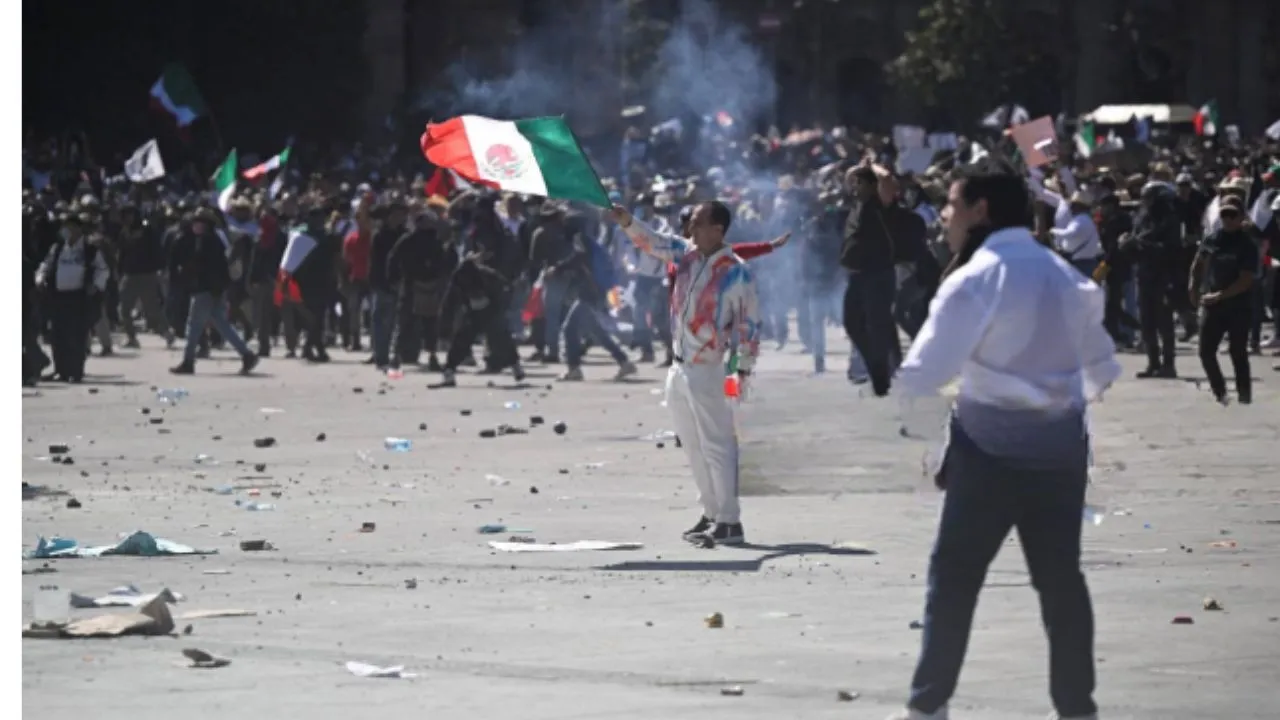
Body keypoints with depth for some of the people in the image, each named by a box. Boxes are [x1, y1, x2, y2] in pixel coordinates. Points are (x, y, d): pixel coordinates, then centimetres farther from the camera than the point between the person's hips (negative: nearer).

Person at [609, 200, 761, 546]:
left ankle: (730, 521, -7)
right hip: (679, 368, 8)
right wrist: (628, 222, -17)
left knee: (717, 446, -7)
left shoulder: (737, 273, -12)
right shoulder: (686, 253, 7)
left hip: (707, 371, -8)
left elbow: (749, 322, -9)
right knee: (694, 447, 13)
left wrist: (744, 368, -10)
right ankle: (712, 513, 21)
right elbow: (653, 242, 2)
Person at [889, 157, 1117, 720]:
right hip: (1061, 442, 6)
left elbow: (923, 374, -15)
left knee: (954, 575, 2)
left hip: (994, 445, -6)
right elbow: (1101, 368, 17)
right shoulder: (1064, 275, 11)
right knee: (1060, 577, 9)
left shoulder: (976, 279, -11)